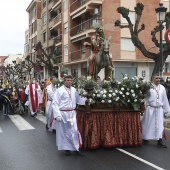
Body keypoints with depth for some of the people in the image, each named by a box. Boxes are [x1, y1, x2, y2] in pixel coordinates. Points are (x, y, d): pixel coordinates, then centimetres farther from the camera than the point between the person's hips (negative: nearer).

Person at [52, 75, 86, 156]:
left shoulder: (73, 90, 5)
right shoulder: (59, 90, -9)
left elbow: (79, 99, 18)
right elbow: (55, 103, -10)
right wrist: (57, 115, -16)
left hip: (72, 113, 4)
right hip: (63, 113, -4)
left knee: (75, 130, 4)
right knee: (64, 131, 8)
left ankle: (76, 148, 15)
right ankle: (66, 148, 23)